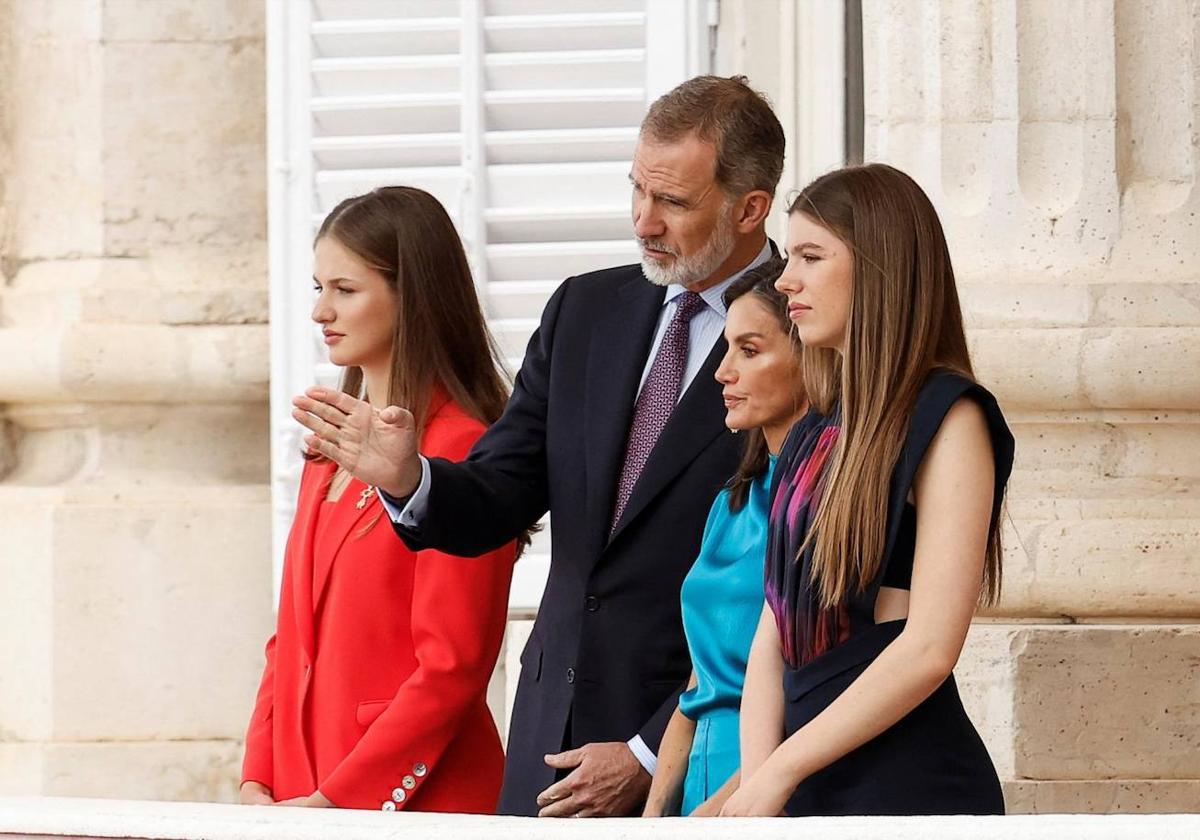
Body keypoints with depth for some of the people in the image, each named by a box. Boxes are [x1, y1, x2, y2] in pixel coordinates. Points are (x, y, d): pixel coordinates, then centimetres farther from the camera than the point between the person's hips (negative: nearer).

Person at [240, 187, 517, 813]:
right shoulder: (332, 445, 15)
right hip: (301, 799, 7)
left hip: (419, 808, -7)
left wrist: (336, 801, -15)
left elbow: (451, 669, -14)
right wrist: (259, 782, 4)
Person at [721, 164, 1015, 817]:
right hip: (811, 787, 7)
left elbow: (928, 648, -15)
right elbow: (773, 638, 10)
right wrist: (758, 777, -5)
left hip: (911, 783, -7)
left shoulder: (946, 419, -8)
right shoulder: (814, 436, 15)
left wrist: (779, 771, -13)